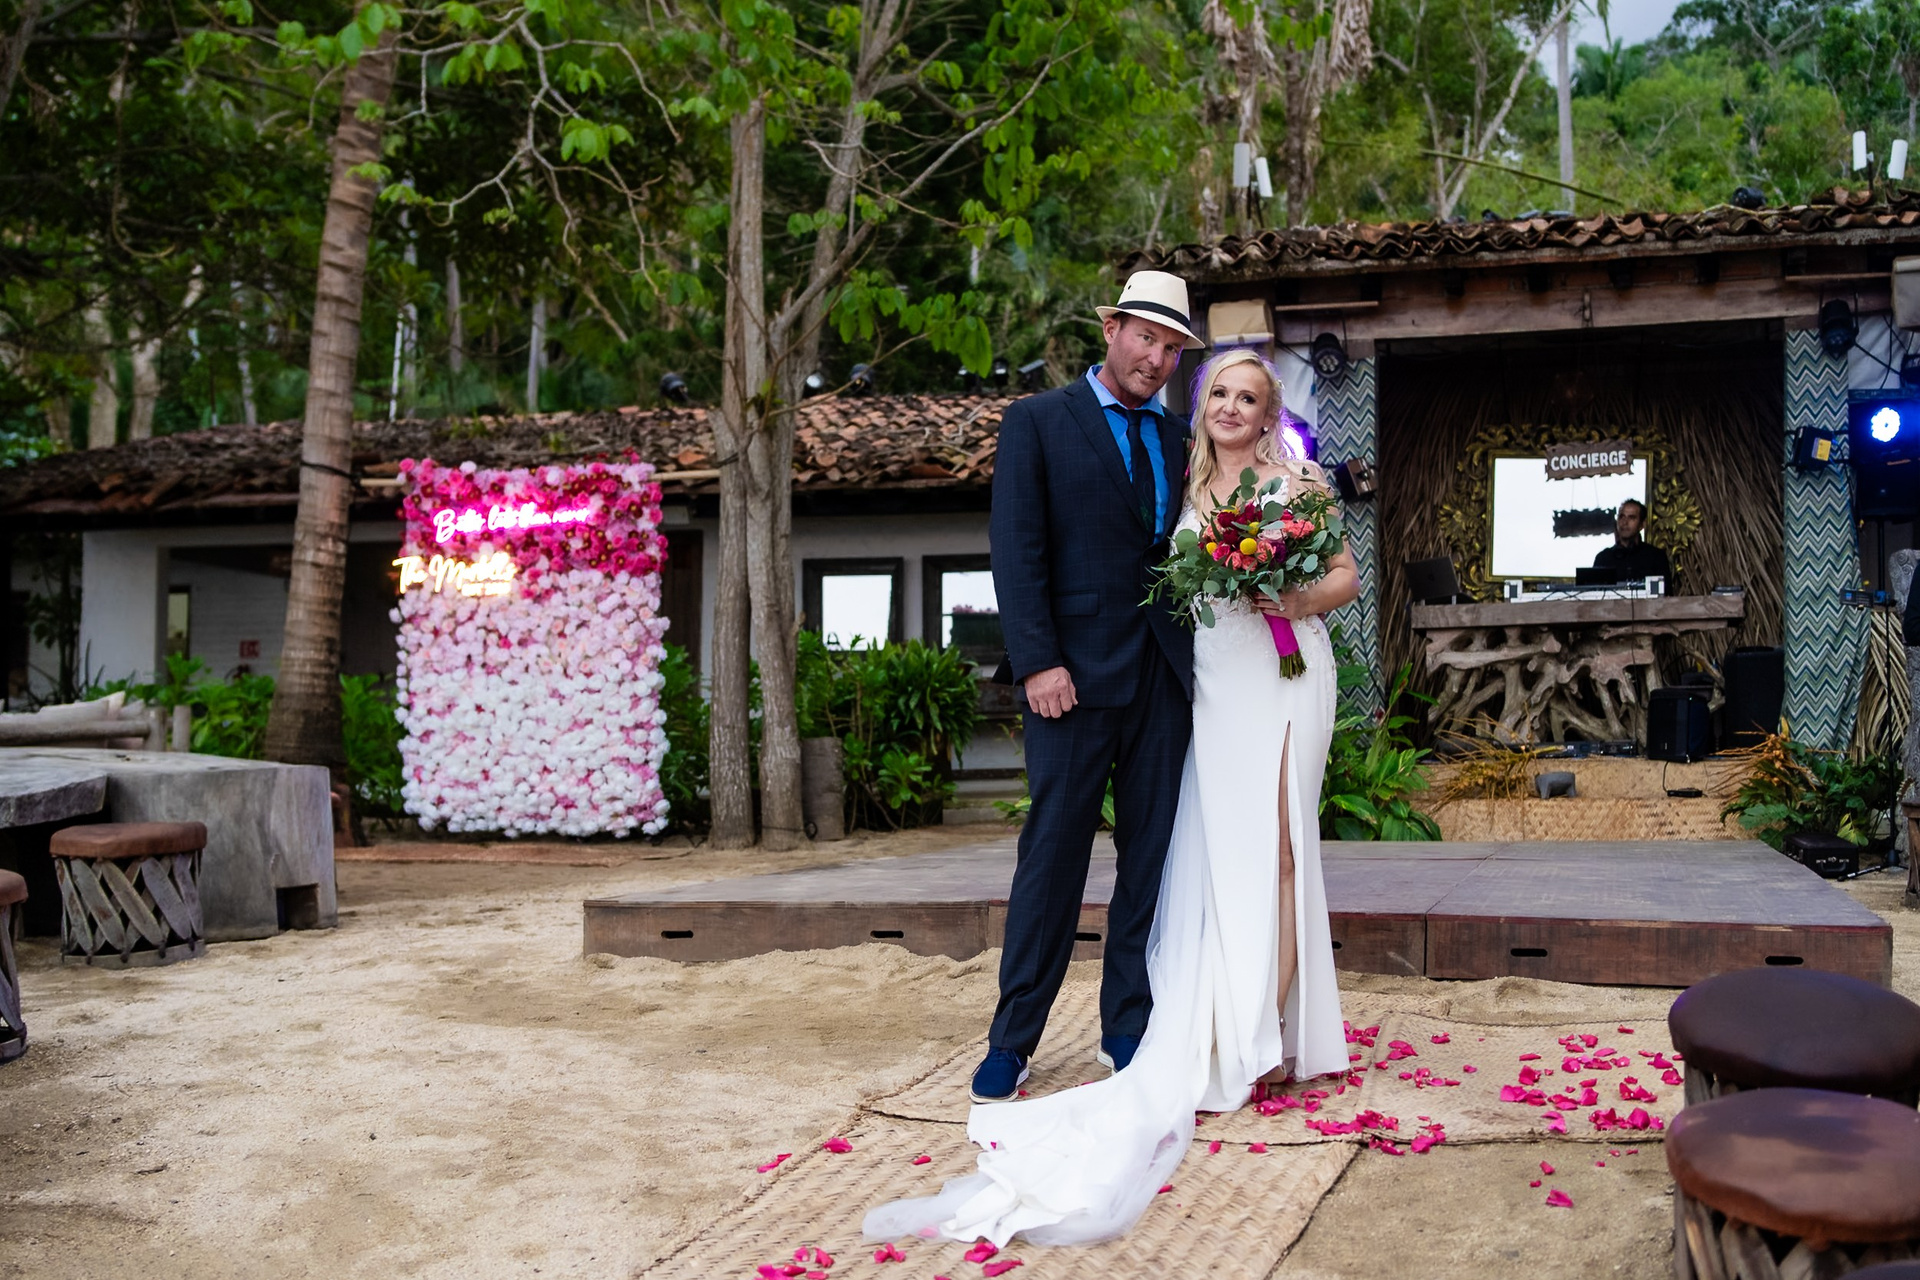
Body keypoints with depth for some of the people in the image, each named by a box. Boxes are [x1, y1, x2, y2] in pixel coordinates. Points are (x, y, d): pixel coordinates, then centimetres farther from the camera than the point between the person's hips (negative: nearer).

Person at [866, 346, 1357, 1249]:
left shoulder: (1299, 481, 6)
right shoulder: (1184, 489, 14)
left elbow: (1346, 576, 7)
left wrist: (1296, 601, -12)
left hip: (1284, 676, -3)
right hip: (1211, 681, 3)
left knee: (1272, 842, -4)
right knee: (1215, 850, -1)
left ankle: (1271, 1033, 4)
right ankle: (1239, 1039, 4)